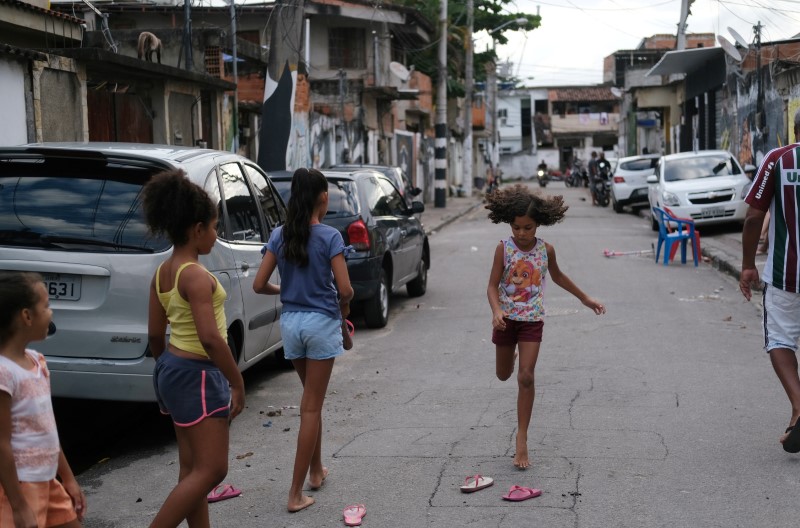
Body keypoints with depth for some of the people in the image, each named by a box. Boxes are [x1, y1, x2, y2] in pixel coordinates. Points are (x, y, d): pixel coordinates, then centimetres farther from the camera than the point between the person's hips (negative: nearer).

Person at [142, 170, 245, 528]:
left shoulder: (163, 273, 7)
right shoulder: (196, 275, -20)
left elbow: (155, 334, 12)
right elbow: (210, 338, -26)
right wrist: (238, 383, -19)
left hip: (173, 368, 10)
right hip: (197, 375, -10)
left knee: (192, 467, 15)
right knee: (210, 470, -4)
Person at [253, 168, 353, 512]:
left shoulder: (279, 236, 0)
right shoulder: (329, 236, -12)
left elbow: (259, 285, -1)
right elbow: (345, 289, -15)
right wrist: (344, 308, 6)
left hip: (291, 322, 5)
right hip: (321, 322, -5)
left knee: (311, 399, 23)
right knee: (311, 406, 1)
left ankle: (316, 471, 34)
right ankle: (296, 493, 1)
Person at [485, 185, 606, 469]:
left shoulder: (546, 250, -6)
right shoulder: (504, 248, -11)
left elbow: (557, 276, 14)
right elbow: (492, 286, -12)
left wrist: (585, 299, 21)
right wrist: (496, 311, -32)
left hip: (533, 320, 0)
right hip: (507, 318, 1)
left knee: (526, 377, -11)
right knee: (504, 375, 17)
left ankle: (522, 440, -5)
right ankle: (511, 354, 59)